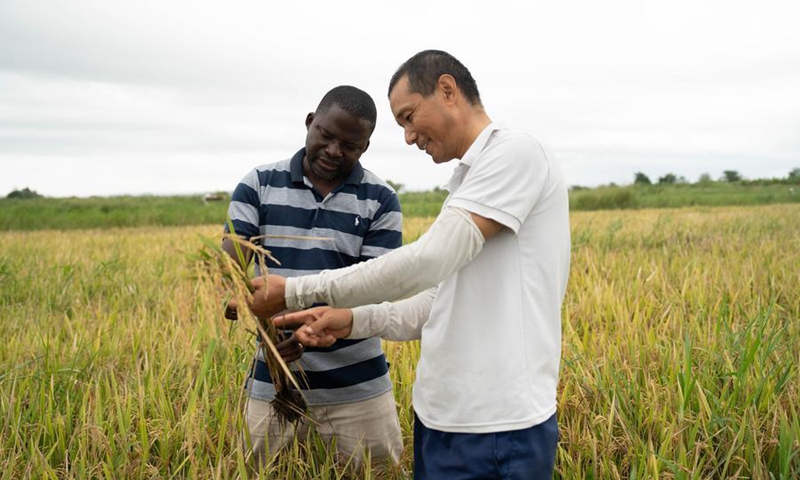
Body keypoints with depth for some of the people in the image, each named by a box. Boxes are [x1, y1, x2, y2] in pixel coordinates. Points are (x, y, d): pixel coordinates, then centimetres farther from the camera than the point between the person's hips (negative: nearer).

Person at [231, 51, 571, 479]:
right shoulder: (472, 178, 17)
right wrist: (355, 320, 3)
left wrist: (294, 291, -16)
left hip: (497, 427, -8)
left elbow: (427, 262, -22)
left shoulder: (515, 153, -12)